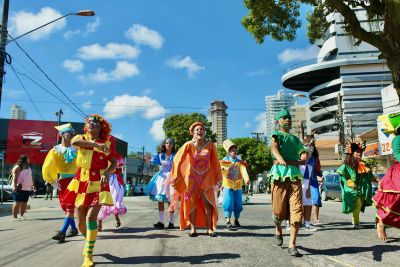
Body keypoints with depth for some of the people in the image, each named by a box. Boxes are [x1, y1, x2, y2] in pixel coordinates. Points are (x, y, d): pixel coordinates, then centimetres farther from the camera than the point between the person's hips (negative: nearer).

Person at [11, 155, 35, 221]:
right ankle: (14, 217, -5)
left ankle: (21, 215, 15)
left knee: (24, 203, 7)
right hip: (19, 188, -7)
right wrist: (15, 186, -23)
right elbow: (15, 177, -14)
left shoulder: (28, 168, 20)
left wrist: (33, 185, 15)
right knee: (18, 202, -9)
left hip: (27, 188, 7)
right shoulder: (18, 167, -4)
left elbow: (31, 177, 23)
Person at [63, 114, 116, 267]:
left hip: (98, 185, -3)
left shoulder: (108, 142, 1)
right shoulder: (81, 138, 4)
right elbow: (74, 142, -20)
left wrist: (107, 173, -22)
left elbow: (114, 163, -1)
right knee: (81, 222, 10)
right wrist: (95, 144, -30)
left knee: (91, 217, -17)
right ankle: (88, 241, 42)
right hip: (81, 184, 3)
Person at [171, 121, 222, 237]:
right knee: (192, 202, 3)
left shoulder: (210, 145, -3)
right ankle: (193, 229, 9)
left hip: (206, 177, 1)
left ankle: (210, 229, 2)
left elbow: (215, 162, 2)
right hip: (192, 177, -1)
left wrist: (218, 178, 5)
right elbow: (177, 159, -7)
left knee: (208, 203, -5)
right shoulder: (189, 145, -8)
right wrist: (174, 177, -9)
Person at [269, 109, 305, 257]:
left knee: (296, 210, -8)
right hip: (279, 174, -3)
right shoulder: (276, 136, 7)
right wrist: (280, 159, -39)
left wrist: (290, 162, -4)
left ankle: (292, 245, -4)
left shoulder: (296, 139, 21)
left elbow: (303, 160, 17)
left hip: (294, 175, 3)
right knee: (279, 210, 2)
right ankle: (278, 230, 33)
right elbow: (274, 148, -16)